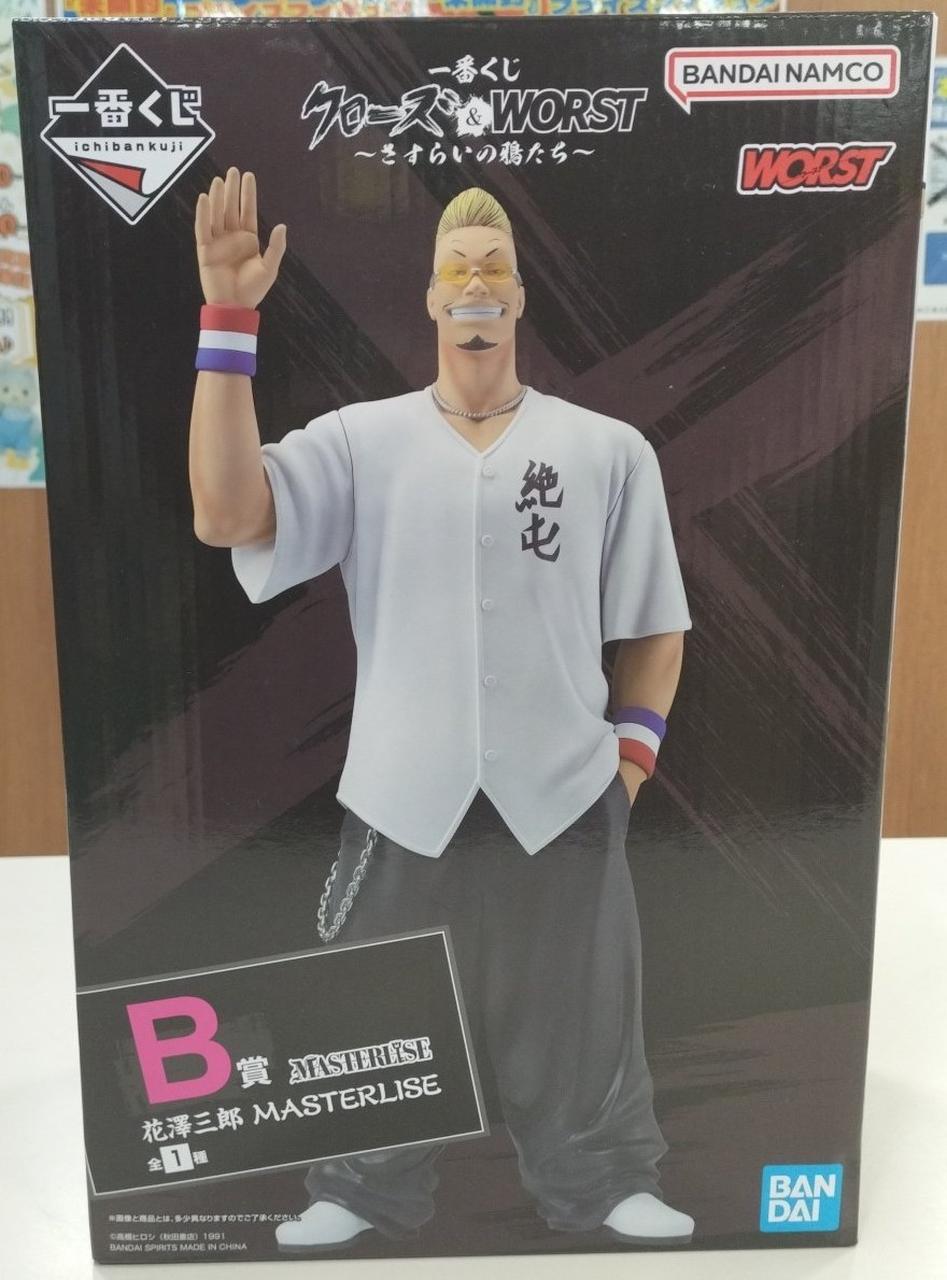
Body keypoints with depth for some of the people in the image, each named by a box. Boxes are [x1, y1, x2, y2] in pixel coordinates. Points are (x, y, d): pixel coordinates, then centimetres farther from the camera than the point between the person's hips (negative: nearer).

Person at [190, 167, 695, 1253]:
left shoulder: (610, 450, 2)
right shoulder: (360, 440, -2)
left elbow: (655, 619, 9)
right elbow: (225, 515, -17)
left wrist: (633, 747, 1)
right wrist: (229, 317, -19)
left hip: (563, 795, 1)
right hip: (403, 795, 0)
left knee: (578, 1016, 19)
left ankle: (607, 1184, 46)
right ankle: (360, 1194, 44)